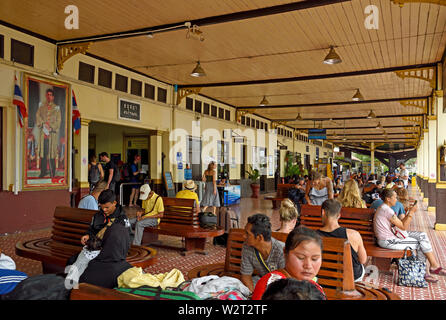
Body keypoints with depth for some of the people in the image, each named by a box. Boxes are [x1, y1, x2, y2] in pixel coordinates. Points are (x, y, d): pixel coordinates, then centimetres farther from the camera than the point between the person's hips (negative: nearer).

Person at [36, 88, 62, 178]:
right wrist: (44, 124, -12)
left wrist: (50, 129, -9)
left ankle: (52, 172, 1)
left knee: (52, 152, -5)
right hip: (43, 132, 2)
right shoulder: (41, 106, 14)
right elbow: (38, 116, 5)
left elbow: (58, 121, 1)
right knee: (43, 151, 2)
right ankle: (43, 171, 8)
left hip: (52, 133, -2)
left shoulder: (56, 108, 8)